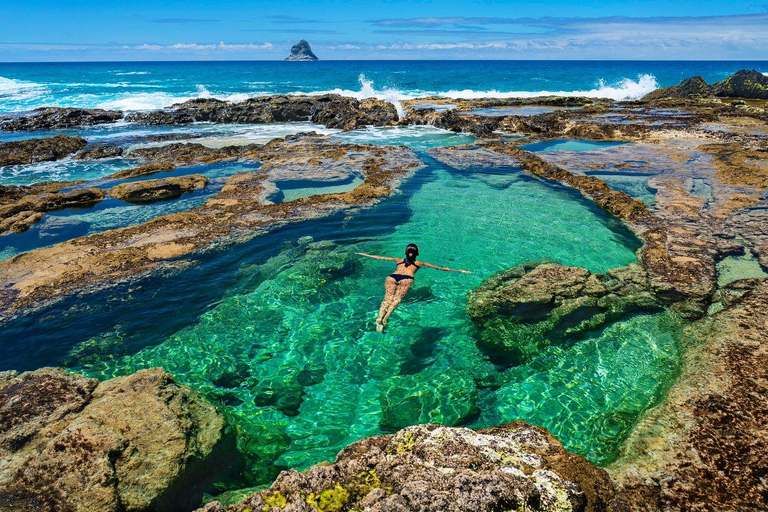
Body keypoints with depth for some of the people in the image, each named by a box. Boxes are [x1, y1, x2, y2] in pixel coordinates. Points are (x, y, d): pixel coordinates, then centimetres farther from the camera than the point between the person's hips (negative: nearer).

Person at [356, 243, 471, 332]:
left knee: (387, 298, -17)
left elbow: (379, 257, 42)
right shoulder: (419, 263, 30)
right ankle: (385, 318, -44)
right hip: (406, 279, -2)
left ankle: (380, 318, -42)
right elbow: (440, 268, 32)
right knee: (397, 299, -19)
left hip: (391, 277, 2)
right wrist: (458, 271, 38)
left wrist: (363, 254, 54)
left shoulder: (398, 260, 35)